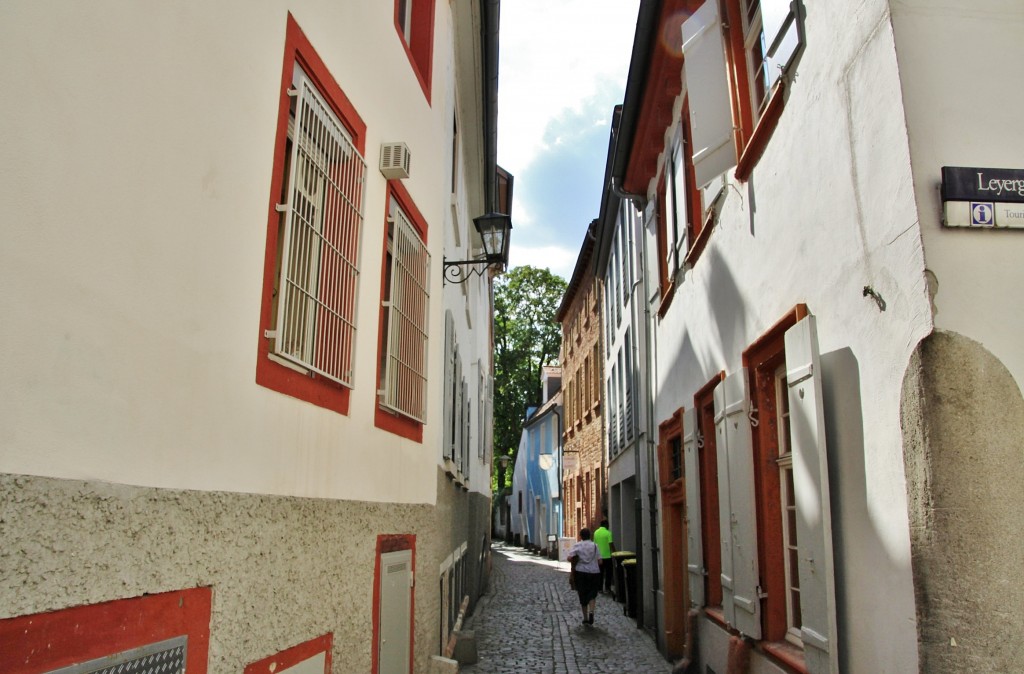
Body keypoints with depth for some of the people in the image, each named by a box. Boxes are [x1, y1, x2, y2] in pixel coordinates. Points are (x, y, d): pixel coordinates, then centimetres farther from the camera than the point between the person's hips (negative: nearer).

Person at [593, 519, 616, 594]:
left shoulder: (596, 532, 5)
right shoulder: (608, 533, -13)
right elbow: (611, 544, -16)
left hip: (599, 556, 5)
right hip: (607, 556, -5)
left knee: (600, 573, 13)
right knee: (608, 573, 5)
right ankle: (607, 588, 4)